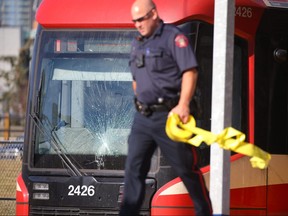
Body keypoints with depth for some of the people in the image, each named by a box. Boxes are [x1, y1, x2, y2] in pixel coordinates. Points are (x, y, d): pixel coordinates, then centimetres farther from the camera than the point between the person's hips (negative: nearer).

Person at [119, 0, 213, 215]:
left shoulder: (173, 37, -7)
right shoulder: (138, 44, 16)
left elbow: (190, 71, -15)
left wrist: (183, 105, -25)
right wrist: (141, 103, 16)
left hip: (169, 116, -7)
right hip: (143, 117, 7)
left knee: (187, 168, 3)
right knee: (134, 168, -2)